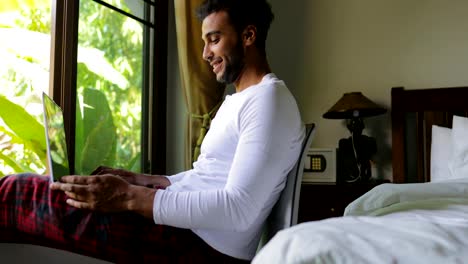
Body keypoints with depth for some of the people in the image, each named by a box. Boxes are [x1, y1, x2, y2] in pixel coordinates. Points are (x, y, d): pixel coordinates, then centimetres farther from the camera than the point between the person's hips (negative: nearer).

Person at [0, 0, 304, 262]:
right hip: (190, 222, 10)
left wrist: (129, 197, -26)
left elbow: (239, 209, -25)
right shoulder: (239, 99, 19)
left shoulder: (269, 100, -15)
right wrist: (138, 180, 11)